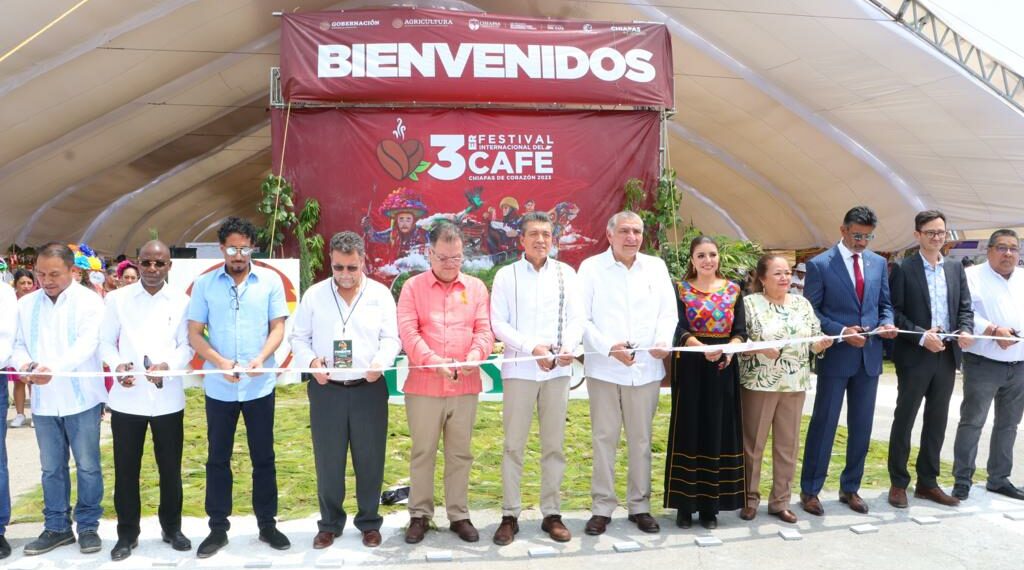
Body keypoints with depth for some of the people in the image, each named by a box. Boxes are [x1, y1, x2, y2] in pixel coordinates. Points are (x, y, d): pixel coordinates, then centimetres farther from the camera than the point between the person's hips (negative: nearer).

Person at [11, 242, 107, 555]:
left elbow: (87, 343, -17)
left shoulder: (89, 300, -7)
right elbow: (18, 343, 8)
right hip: (43, 400, 4)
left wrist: (54, 368, -32)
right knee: (51, 468, 13)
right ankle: (57, 527, 26)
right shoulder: (26, 304, 8)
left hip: (81, 398, -4)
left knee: (87, 466, 5)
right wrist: (24, 363, -15)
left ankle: (88, 526, 18)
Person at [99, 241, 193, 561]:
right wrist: (117, 365, -15)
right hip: (127, 397, 0)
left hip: (168, 397, 0)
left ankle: (171, 528, 26)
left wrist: (167, 365, -18)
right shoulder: (117, 298, 4)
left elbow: (187, 346, 1)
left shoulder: (181, 302, 3)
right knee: (126, 468, 8)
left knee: (171, 468, 9)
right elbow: (105, 341, 5)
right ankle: (127, 533, 23)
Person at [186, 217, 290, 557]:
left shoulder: (270, 281, 0)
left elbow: (278, 328, 0)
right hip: (218, 388, 1)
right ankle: (218, 528, 23)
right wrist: (220, 362, -16)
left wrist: (261, 358, -18)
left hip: (260, 387, 0)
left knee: (264, 458, 9)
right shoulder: (204, 284, 1)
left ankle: (267, 524, 23)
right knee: (217, 458, 10)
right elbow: (194, 334, 0)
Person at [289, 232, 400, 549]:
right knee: (328, 461, 8)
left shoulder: (381, 294, 2)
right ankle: (329, 524, 24)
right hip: (326, 389, 0)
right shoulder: (314, 294, 3)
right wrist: (311, 360, -13)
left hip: (369, 389, 0)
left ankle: (369, 522, 22)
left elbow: (391, 338, 1)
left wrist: (380, 361, -18)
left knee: (370, 460, 7)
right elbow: (298, 337, 6)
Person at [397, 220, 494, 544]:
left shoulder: (476, 287, 8)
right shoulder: (413, 287, 1)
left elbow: (484, 329, 2)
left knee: (460, 454, 11)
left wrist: (475, 355, -18)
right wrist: (433, 360, -22)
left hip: (465, 386, 2)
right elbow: (407, 332, -8)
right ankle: (419, 514, 22)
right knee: (422, 453, 8)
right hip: (423, 385, -2)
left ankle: (459, 515, 23)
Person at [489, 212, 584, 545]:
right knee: (513, 445, 2)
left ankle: (552, 513, 18)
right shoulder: (507, 275, 3)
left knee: (554, 445, 8)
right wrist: (533, 348, -14)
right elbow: (498, 323, -3)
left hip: (558, 370, 2)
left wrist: (569, 348, -14)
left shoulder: (566, 274, 9)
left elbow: (576, 318, 5)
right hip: (519, 369, -2)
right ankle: (510, 515, 11)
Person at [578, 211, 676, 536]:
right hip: (604, 368, -3)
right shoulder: (591, 267, 0)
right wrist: (609, 348, -17)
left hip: (646, 368, 3)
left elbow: (668, 312, 9)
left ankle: (640, 506, 22)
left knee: (641, 440, 10)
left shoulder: (656, 267, 11)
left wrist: (663, 341, -11)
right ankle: (602, 508, 14)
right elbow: (582, 318, -5)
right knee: (604, 439, 4)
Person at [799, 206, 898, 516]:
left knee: (861, 426, 12)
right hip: (835, 356, -5)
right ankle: (809, 490, 13)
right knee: (824, 423, 2)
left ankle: (850, 488, 26)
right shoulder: (819, 265, -7)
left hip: (869, 356, 5)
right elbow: (810, 312, -7)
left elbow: (884, 304, 15)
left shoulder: (878, 262, 8)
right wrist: (841, 332, -19)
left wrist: (887, 323, -7)